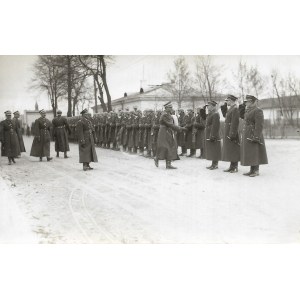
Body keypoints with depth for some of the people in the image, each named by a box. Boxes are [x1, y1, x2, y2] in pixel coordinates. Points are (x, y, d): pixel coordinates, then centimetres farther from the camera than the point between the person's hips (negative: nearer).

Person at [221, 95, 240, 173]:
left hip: (232, 132, -10)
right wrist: (224, 106, 16)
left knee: (233, 150, -3)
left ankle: (235, 167, 3)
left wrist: (232, 134, -24)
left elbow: (235, 123, -22)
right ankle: (232, 166, 20)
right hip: (228, 132, 10)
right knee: (230, 150, 13)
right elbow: (225, 115, 28)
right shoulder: (231, 109, 13)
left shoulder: (235, 109, -16)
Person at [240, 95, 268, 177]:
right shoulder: (249, 111, 15)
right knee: (250, 154, 9)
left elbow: (259, 125, -19)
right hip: (247, 136, 9)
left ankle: (256, 171, 0)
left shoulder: (258, 111, -13)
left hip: (253, 135, -9)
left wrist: (256, 137, -23)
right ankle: (252, 170, 13)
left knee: (254, 153, -6)